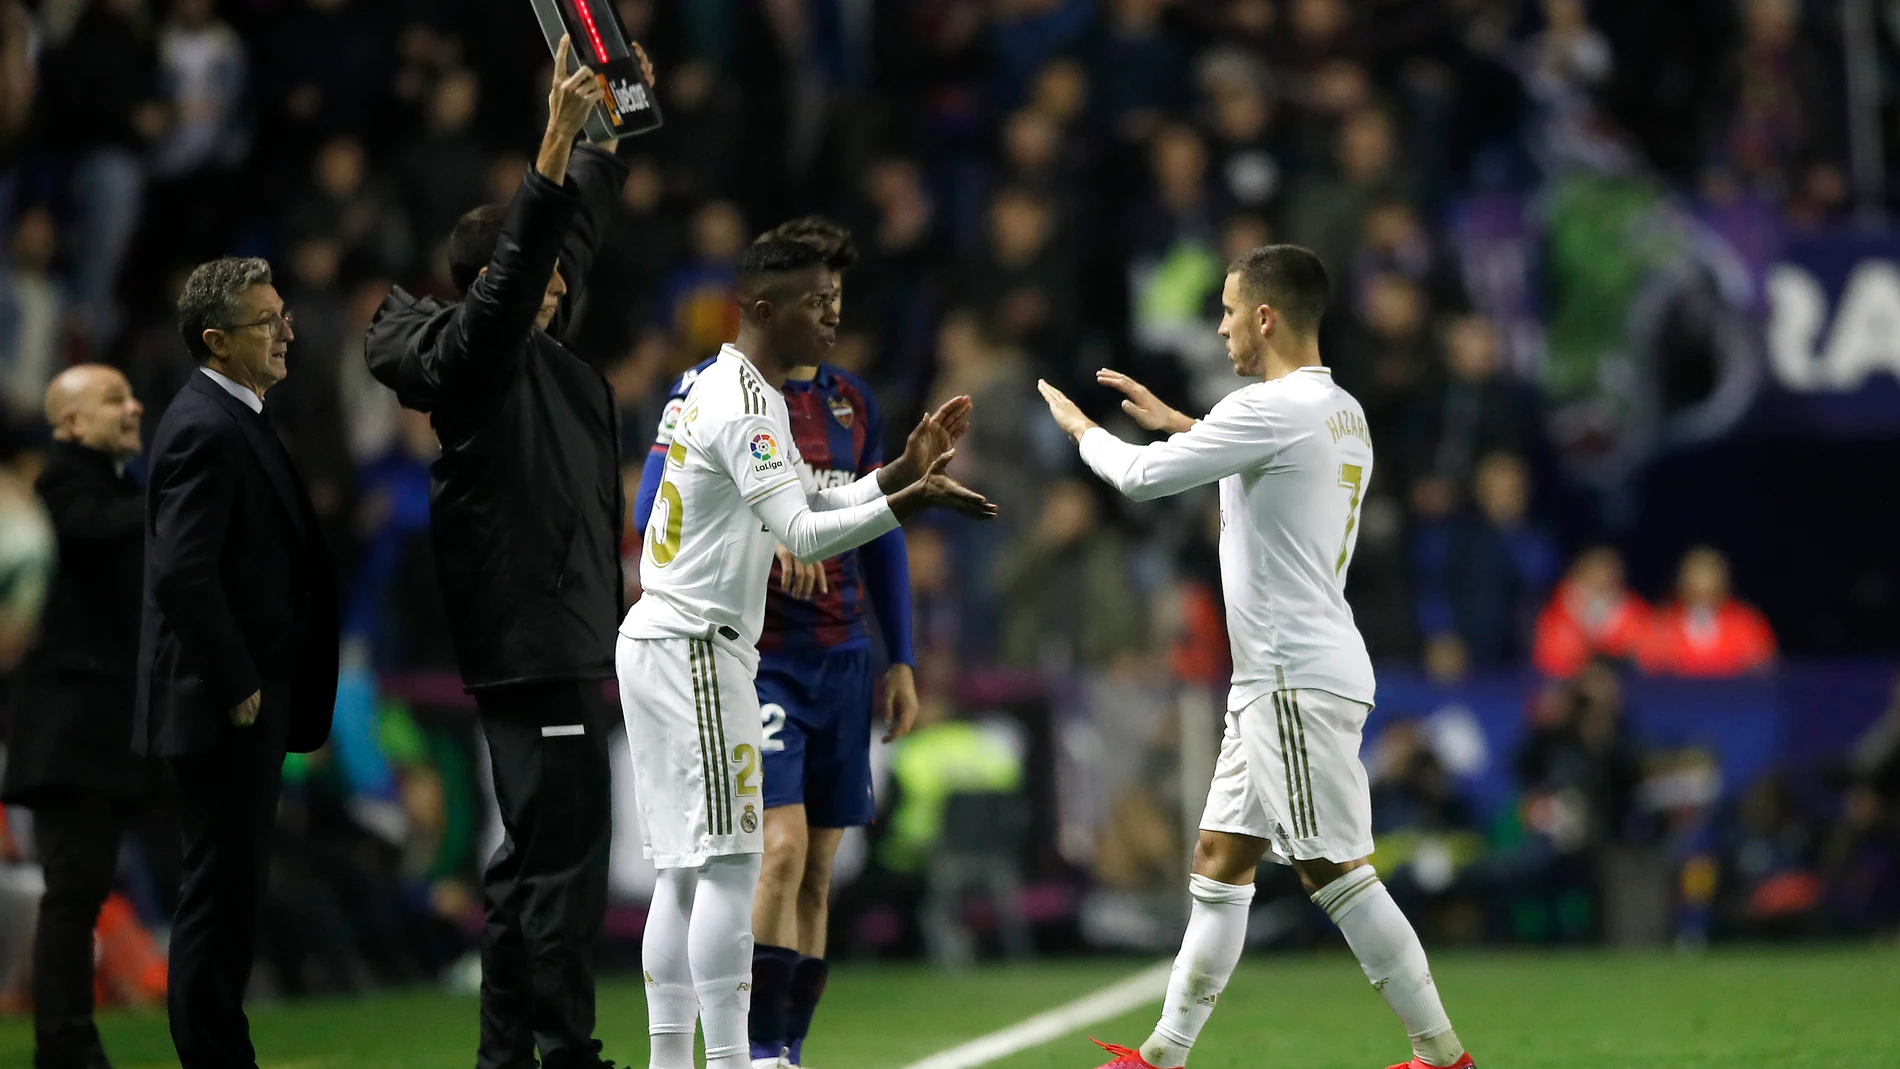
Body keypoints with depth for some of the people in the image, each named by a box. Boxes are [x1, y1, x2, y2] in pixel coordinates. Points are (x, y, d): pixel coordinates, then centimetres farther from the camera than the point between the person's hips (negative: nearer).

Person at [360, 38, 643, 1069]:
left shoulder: (539, 358, 16)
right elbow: (516, 265, -25)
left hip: (558, 642, 10)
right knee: (563, 853, -12)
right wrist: (558, 132, -32)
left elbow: (574, 231, 27)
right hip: (535, 641, -10)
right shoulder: (474, 357, -9)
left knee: (531, 855, 11)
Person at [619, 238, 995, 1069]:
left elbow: (810, 504, 23)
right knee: (727, 865, -12)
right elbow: (804, 534, -25)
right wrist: (909, 502, -33)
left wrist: (902, 470, 11)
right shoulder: (744, 402, -15)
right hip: (693, 649, -10)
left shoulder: (732, 391, 16)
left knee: (686, 871, 8)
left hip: (665, 646, 10)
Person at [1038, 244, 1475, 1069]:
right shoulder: (1342, 414, 13)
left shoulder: (1272, 408, -16)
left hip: (1300, 681, -10)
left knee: (1334, 871, -9)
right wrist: (1173, 419, 34)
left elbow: (1141, 477, -10)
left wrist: (1079, 426, 9)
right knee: (1220, 863, 11)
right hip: (1276, 682, 10)